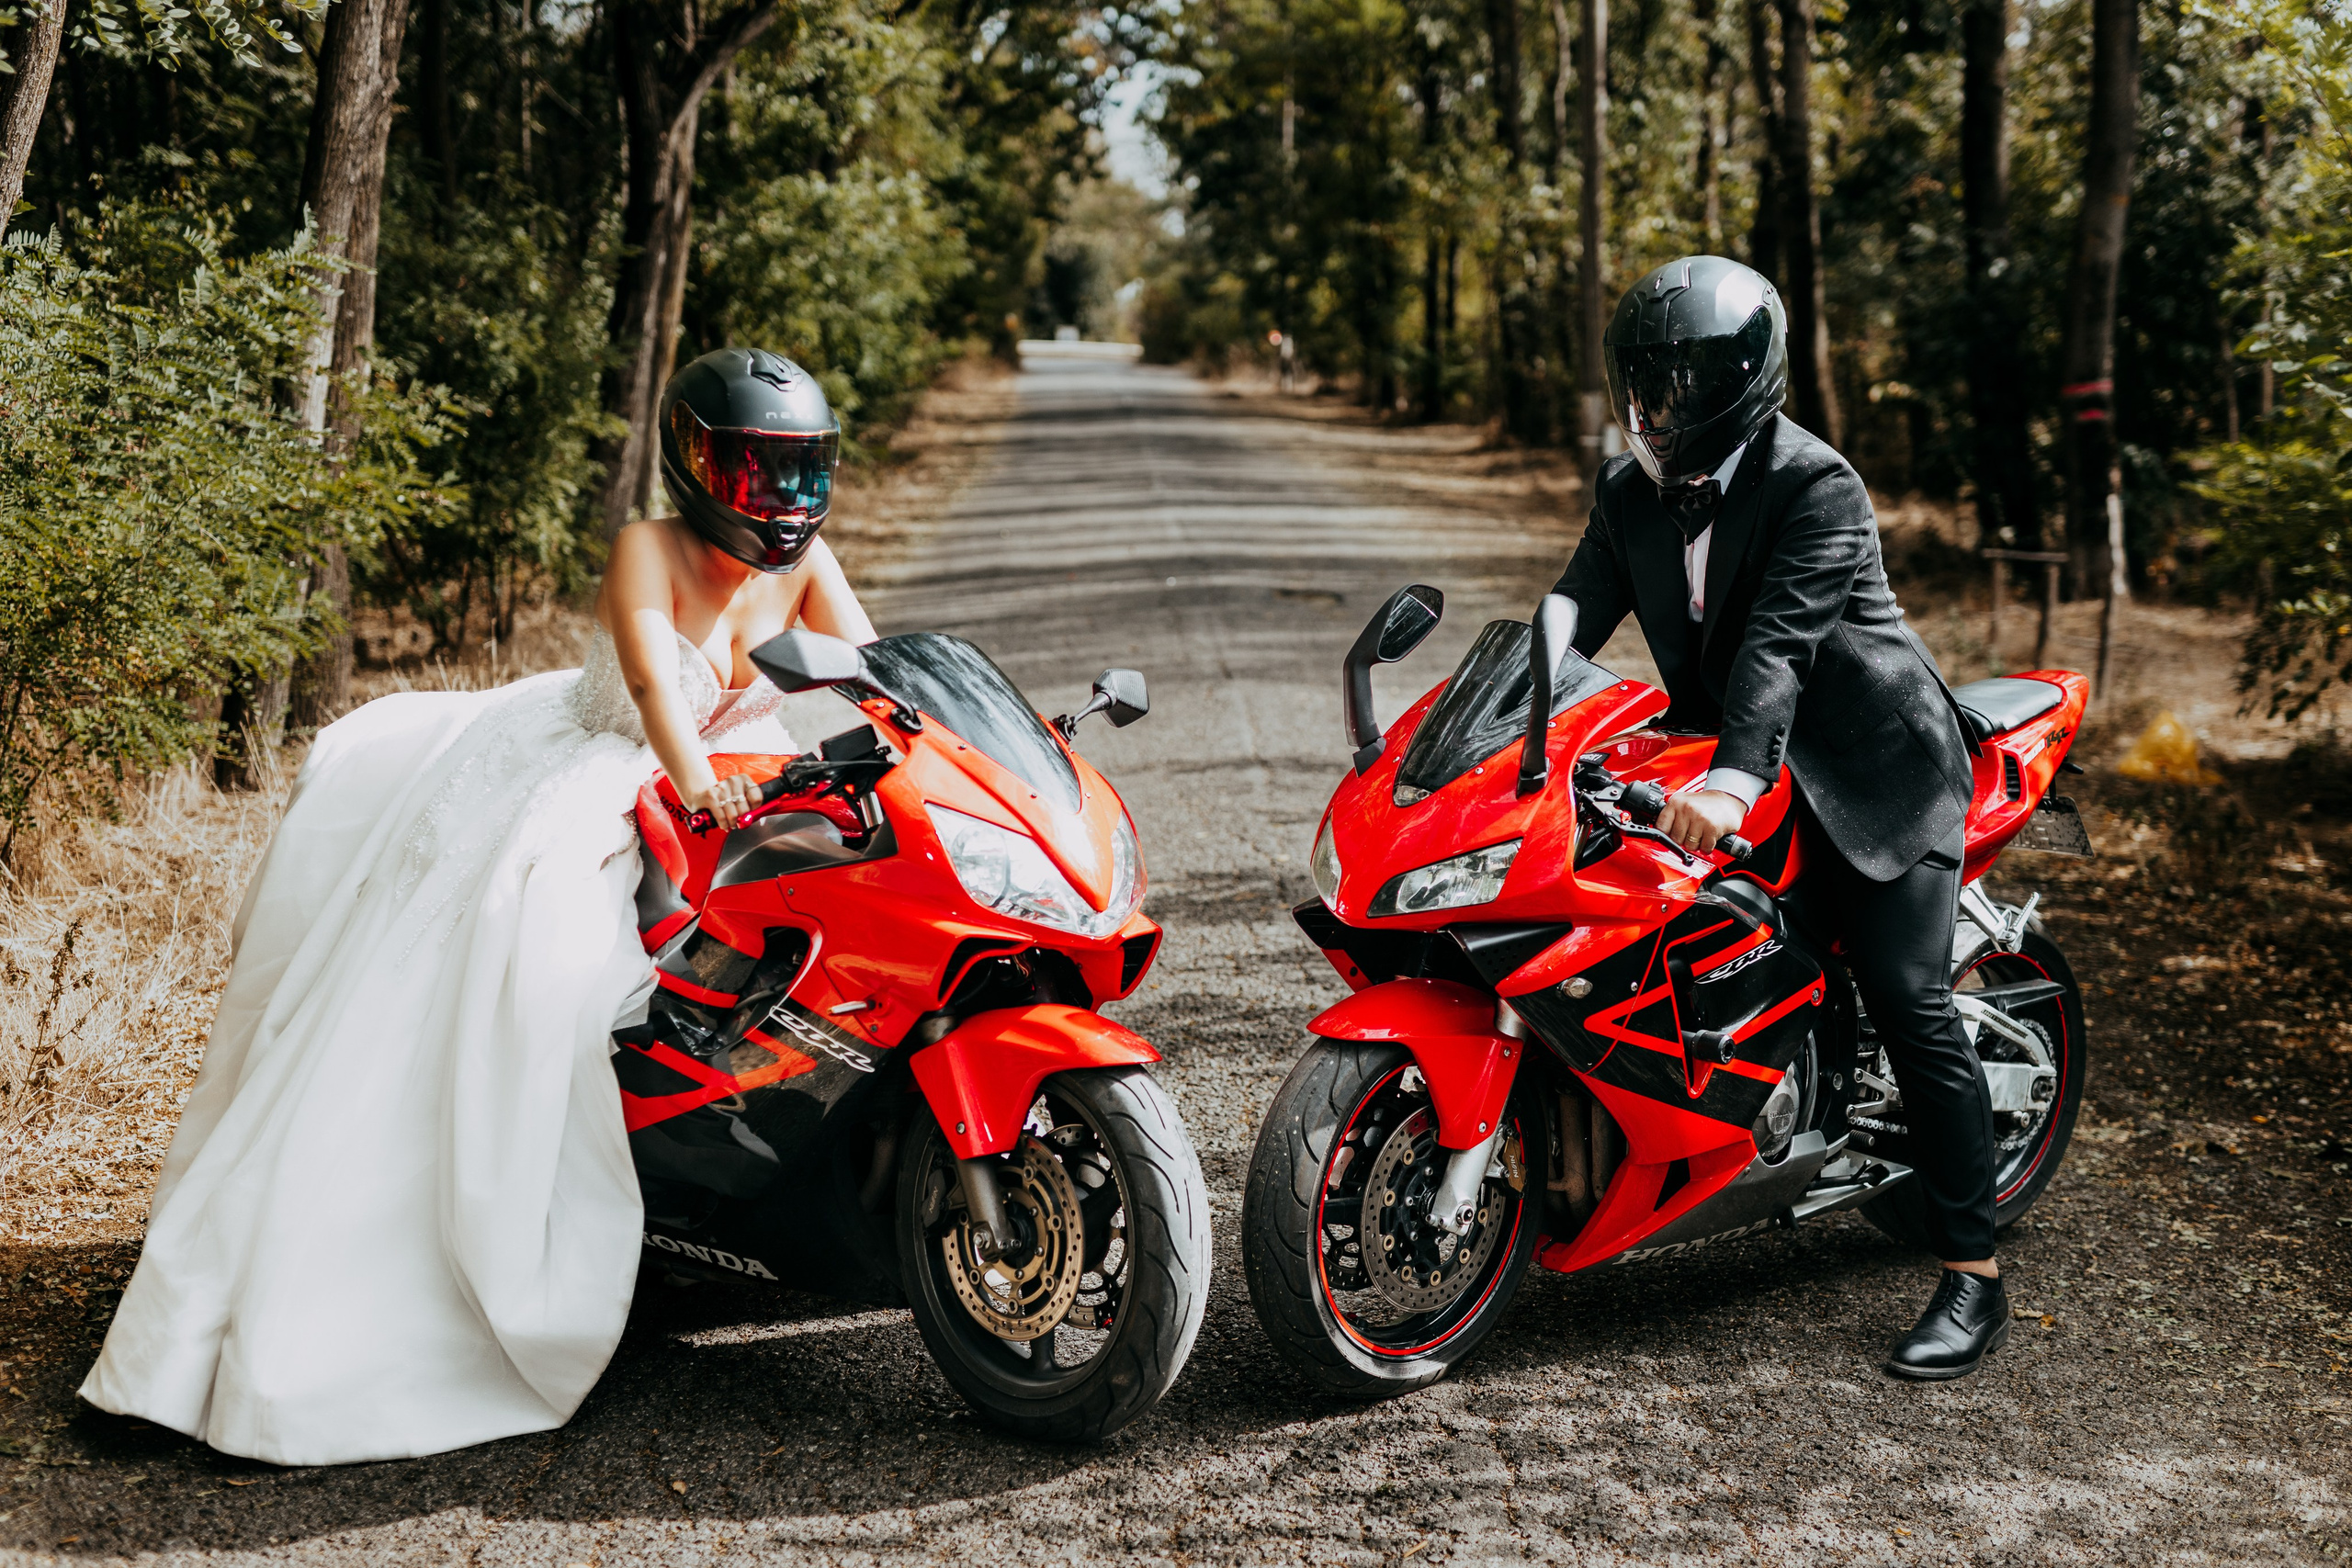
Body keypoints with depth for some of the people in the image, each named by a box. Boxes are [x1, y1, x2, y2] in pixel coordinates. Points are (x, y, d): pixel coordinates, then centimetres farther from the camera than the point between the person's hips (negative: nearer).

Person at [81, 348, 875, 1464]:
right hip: (572, 770, -7)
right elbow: (650, 675, -33)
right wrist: (695, 780, -51)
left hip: (725, 776, 7)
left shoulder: (803, 562, 0)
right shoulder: (649, 551, -16)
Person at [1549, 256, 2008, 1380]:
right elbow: (1571, 618, -5)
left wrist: (1731, 782, -46)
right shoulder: (1629, 490, 3)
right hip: (1722, 752, 7)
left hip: (1866, 769, -7)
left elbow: (1778, 643, -32)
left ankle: (1973, 1280, -7)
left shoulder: (1816, 488, -19)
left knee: (1908, 1003, -12)